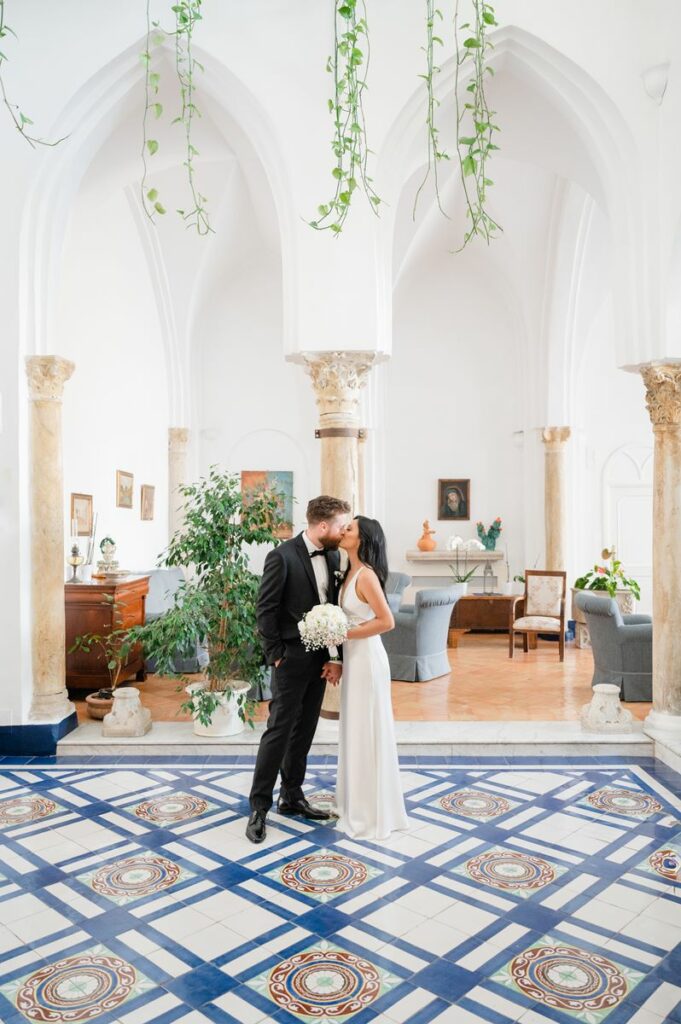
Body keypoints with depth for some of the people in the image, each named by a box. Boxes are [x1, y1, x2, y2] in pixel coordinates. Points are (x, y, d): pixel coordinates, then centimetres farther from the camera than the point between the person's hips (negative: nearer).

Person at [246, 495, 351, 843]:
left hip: (320, 658, 7)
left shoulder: (333, 557, 5)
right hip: (292, 657, -6)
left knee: (304, 731, 15)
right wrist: (275, 655, -11)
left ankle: (291, 797, 29)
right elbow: (265, 609, -12)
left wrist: (335, 657, -1)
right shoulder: (282, 556, -15)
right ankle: (259, 807, 11)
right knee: (279, 729, -1)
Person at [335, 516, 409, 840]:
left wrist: (343, 634, -19)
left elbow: (386, 621, -22)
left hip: (366, 658, -9)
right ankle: (357, 804, 31)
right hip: (353, 656, 9)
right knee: (355, 731, 17)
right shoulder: (351, 572, 8)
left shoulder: (366, 575, -18)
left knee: (367, 733, 2)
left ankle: (372, 814, 16)